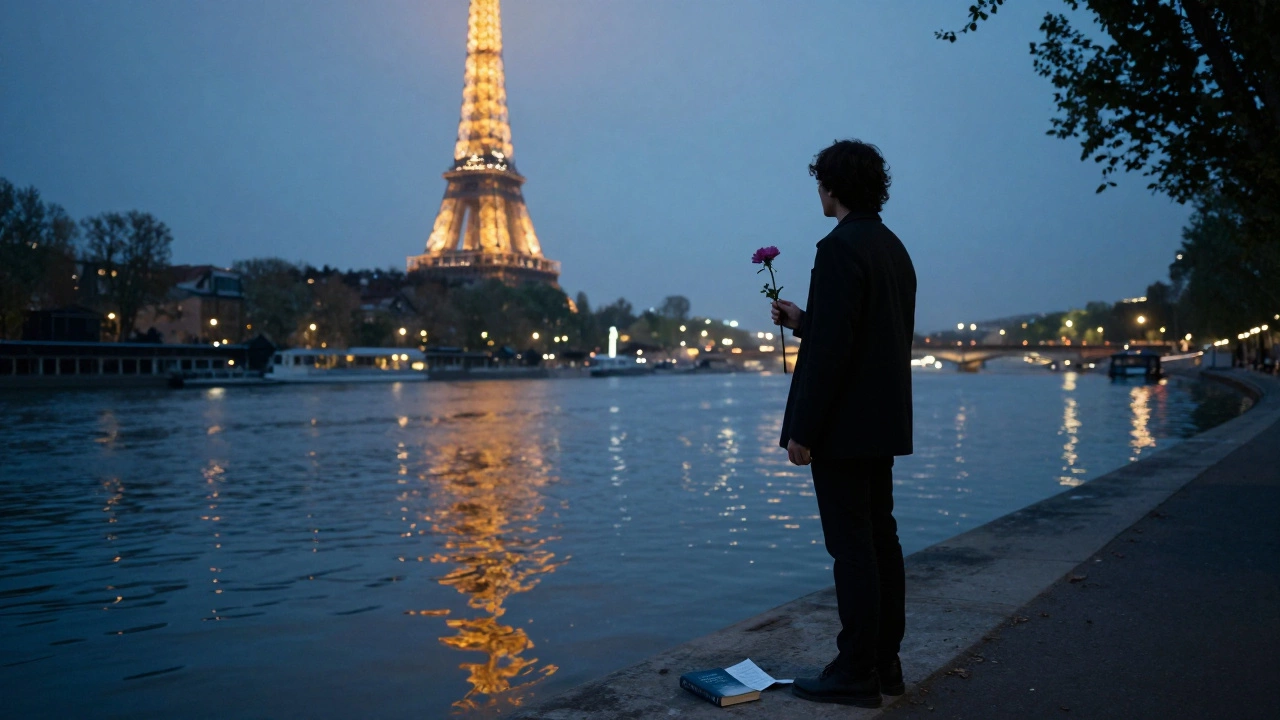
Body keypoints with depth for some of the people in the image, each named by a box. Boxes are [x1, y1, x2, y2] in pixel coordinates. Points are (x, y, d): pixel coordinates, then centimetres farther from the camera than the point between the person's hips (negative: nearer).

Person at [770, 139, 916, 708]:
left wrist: (803, 430, -17)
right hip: (883, 420, 10)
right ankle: (884, 664, 22)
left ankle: (856, 673, 5)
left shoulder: (840, 248, -15)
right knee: (879, 538, 13)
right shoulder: (894, 249, 14)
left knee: (851, 545, -4)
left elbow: (831, 348, -20)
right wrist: (802, 321, 21)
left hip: (844, 425, -10)